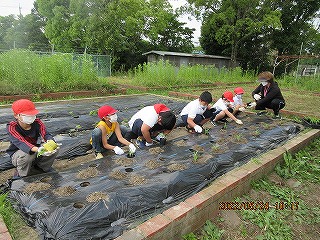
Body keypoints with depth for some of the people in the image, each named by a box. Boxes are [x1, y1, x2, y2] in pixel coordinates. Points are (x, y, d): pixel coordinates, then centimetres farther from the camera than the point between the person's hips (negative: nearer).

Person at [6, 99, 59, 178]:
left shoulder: (37, 122, -12)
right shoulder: (12, 127, -23)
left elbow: (46, 134, -23)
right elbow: (20, 142, -39)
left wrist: (51, 143, -50)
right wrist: (38, 149, -59)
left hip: (34, 150, 4)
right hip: (17, 153, -4)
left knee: (54, 148, -20)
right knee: (27, 154, -38)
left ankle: (42, 168, 5)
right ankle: (22, 174, -6)